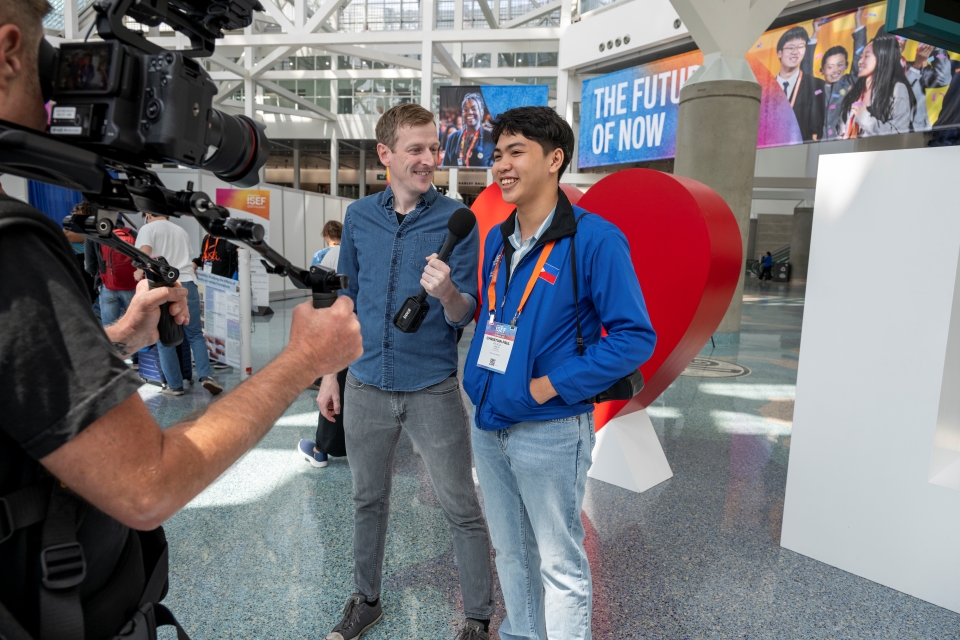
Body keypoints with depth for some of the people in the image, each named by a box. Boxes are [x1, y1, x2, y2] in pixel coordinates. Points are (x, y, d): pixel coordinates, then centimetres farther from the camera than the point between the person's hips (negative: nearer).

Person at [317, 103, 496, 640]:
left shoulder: (457, 219, -8)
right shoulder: (359, 216, 3)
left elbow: (466, 314, -9)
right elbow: (347, 297, 11)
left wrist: (447, 294, -32)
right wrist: (330, 373, 10)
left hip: (434, 390, -3)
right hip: (367, 387, 4)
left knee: (463, 510, 7)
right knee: (369, 499, 19)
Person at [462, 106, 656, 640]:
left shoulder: (595, 239, -15)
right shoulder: (496, 240, 7)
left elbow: (635, 336, -17)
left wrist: (547, 387, -18)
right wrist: (481, 381, 7)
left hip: (550, 431, -7)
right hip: (489, 424, 7)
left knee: (561, 565, 10)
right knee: (511, 550, 23)